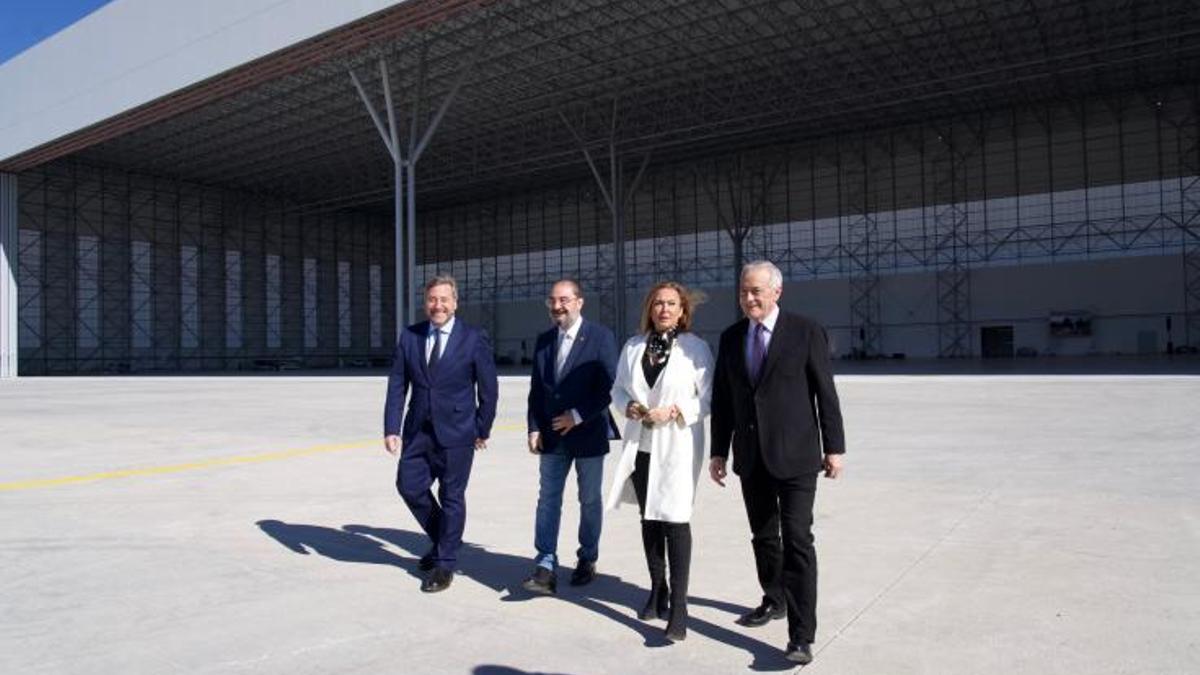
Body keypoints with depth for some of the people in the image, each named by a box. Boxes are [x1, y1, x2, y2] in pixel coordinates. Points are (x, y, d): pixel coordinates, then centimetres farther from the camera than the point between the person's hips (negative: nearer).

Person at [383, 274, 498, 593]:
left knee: (451, 497, 4)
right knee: (409, 486, 5)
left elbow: (488, 388, -1)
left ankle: (445, 564, 21)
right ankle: (443, 540, 31)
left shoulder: (473, 339, -6)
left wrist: (483, 429, 0)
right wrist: (391, 428, -5)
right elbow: (397, 385, 2)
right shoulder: (409, 336, 3)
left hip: (455, 432, -4)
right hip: (418, 430, 4)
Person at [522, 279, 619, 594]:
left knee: (590, 500, 11)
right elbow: (536, 389, 9)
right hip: (552, 435, 4)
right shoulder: (544, 340, 7)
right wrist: (535, 428, 0)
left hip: (588, 433, -4)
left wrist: (577, 417, -15)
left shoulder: (601, 337, -8)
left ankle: (587, 560, 27)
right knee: (548, 500, 0)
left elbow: (609, 387, -12)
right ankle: (545, 568, 2)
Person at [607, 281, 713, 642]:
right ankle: (657, 589, 32)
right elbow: (618, 388, 15)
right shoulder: (633, 346, 9)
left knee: (675, 519, -8)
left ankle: (678, 606, -2)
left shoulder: (696, 347, -3)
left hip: (678, 446, -5)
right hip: (641, 445, 5)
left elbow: (708, 397, -4)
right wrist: (628, 405, -6)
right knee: (649, 518, 15)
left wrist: (674, 411, -17)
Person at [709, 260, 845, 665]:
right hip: (751, 457, 5)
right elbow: (722, 399, 9)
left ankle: (801, 635, -2)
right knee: (763, 536, 17)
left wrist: (833, 448, -5)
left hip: (794, 455, -5)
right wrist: (719, 451, 8)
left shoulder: (806, 332, -5)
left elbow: (826, 393, -4)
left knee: (797, 541, -7)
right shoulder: (730, 338, 7)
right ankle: (774, 601, 37)